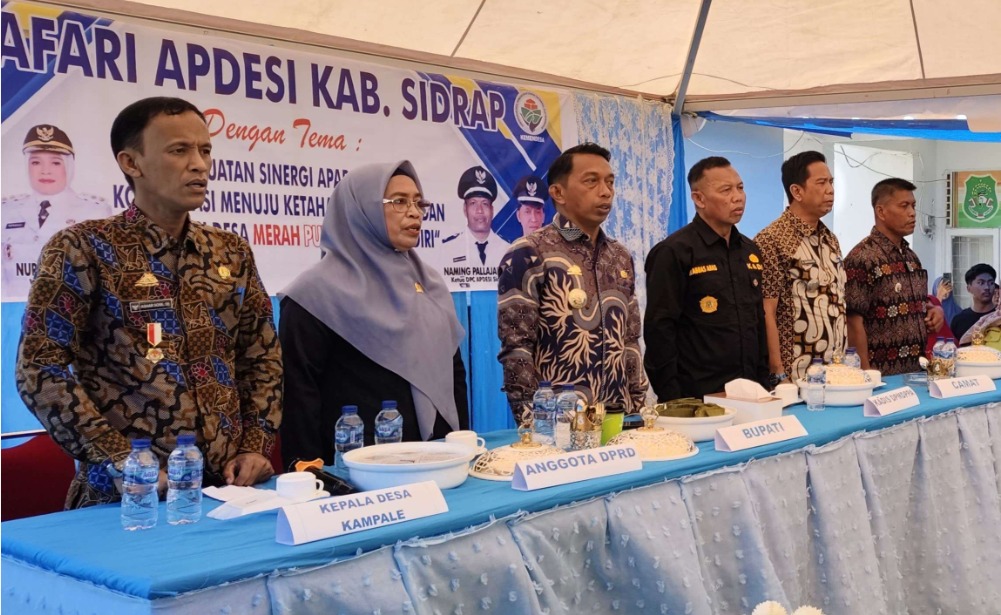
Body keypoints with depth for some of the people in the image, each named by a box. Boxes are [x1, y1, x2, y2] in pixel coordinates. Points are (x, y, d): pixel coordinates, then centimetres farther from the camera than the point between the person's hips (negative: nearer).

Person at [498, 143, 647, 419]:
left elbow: (630, 341, 14)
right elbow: (515, 347, -13)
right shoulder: (529, 255, -10)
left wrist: (639, 408, 8)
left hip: (619, 419, 6)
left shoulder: (620, 256, 10)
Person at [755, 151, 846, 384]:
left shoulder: (830, 239, 12)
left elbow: (838, 305, 16)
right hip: (797, 375, -7)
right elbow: (766, 314, -14)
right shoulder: (772, 240, -11)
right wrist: (779, 374, -16)